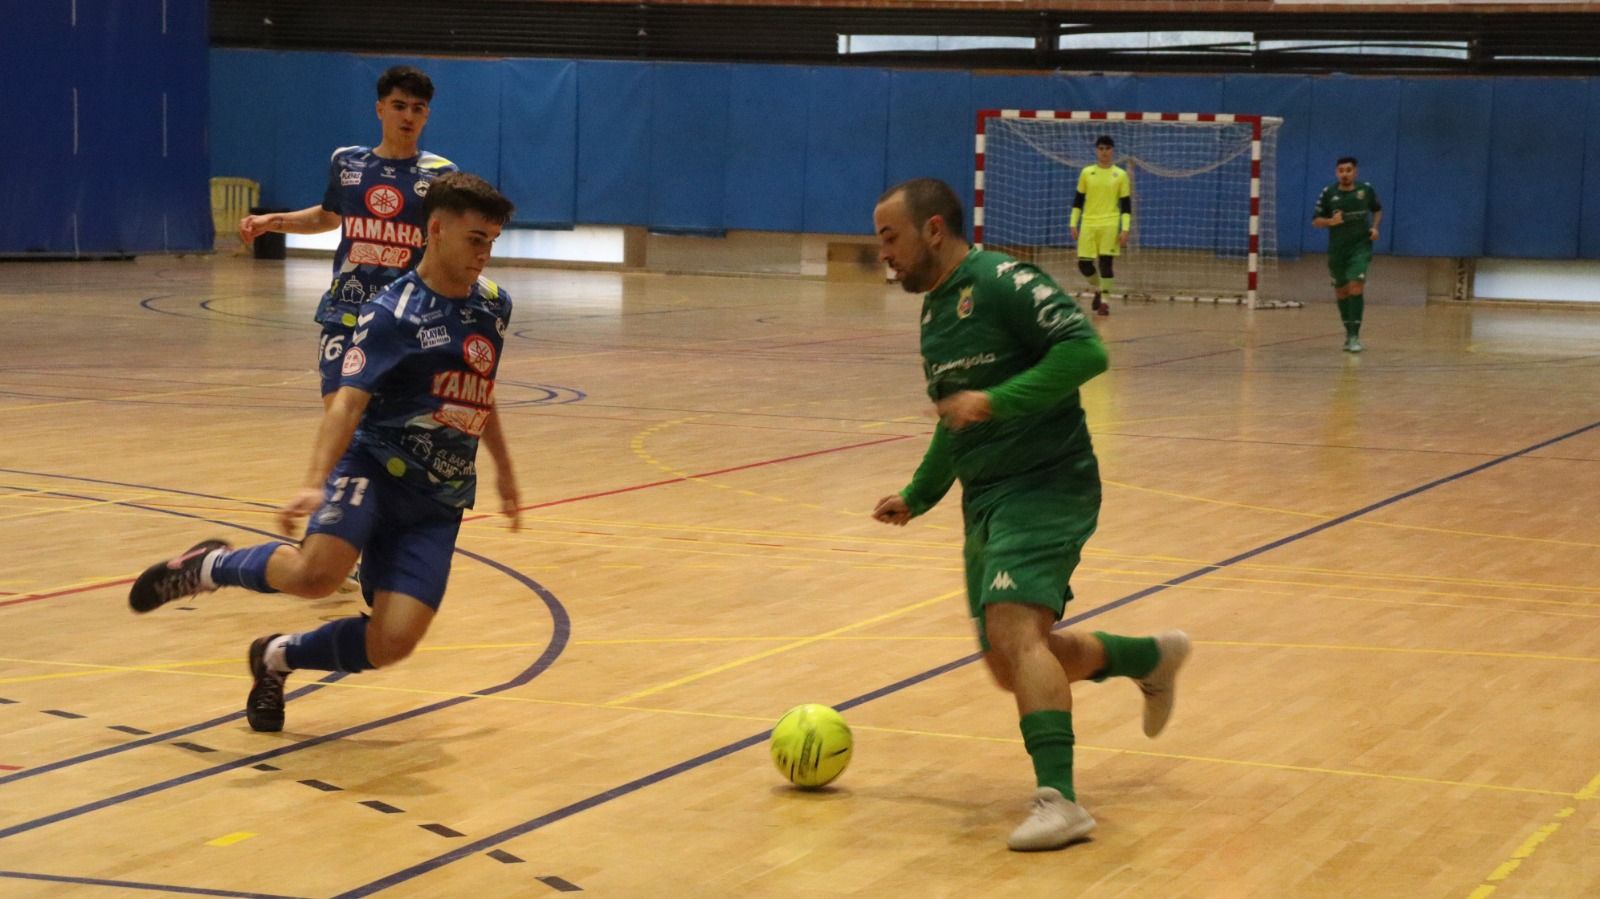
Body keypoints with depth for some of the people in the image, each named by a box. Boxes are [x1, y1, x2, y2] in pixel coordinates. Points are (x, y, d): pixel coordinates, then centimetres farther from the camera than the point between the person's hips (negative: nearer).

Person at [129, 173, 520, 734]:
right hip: (373, 467, -5)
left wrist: (503, 469, 35)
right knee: (317, 573, -35)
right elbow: (349, 401, -20)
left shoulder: (494, 304, 10)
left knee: (392, 643, -15)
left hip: (437, 500, 5)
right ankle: (211, 566, -3)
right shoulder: (391, 313, -9)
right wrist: (315, 483, -35)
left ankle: (276, 658, 14)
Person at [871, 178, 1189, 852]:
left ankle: (1058, 798, -29)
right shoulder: (934, 312, 16)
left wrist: (996, 400, -27)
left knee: (1013, 628, -27)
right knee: (1011, 667, 11)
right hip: (985, 500, 10)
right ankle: (1151, 657, 32)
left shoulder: (1002, 283, -12)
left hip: (1046, 486, -9)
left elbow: (1085, 349, -24)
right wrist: (918, 496, 23)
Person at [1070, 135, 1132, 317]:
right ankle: (1097, 289, 26)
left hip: (1110, 225, -2)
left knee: (1106, 262, -6)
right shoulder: (1086, 172, 6)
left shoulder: (1120, 175, 2)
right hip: (1088, 225, 2)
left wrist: (1125, 229, -7)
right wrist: (1074, 224, 4)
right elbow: (1078, 200, 11)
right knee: (1084, 263, -2)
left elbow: (1126, 205, 2)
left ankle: (1104, 300, 3)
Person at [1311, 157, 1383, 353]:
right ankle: (1349, 330, 30)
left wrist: (1375, 227, -3)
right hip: (1337, 248, 2)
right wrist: (1330, 221, -19)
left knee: (1356, 286, -17)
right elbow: (1315, 221, 1)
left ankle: (1354, 335, -17)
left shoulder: (1366, 189, -3)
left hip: (1360, 246, -2)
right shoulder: (1328, 193, -4)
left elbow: (1377, 210, 15)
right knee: (1341, 291, 11)